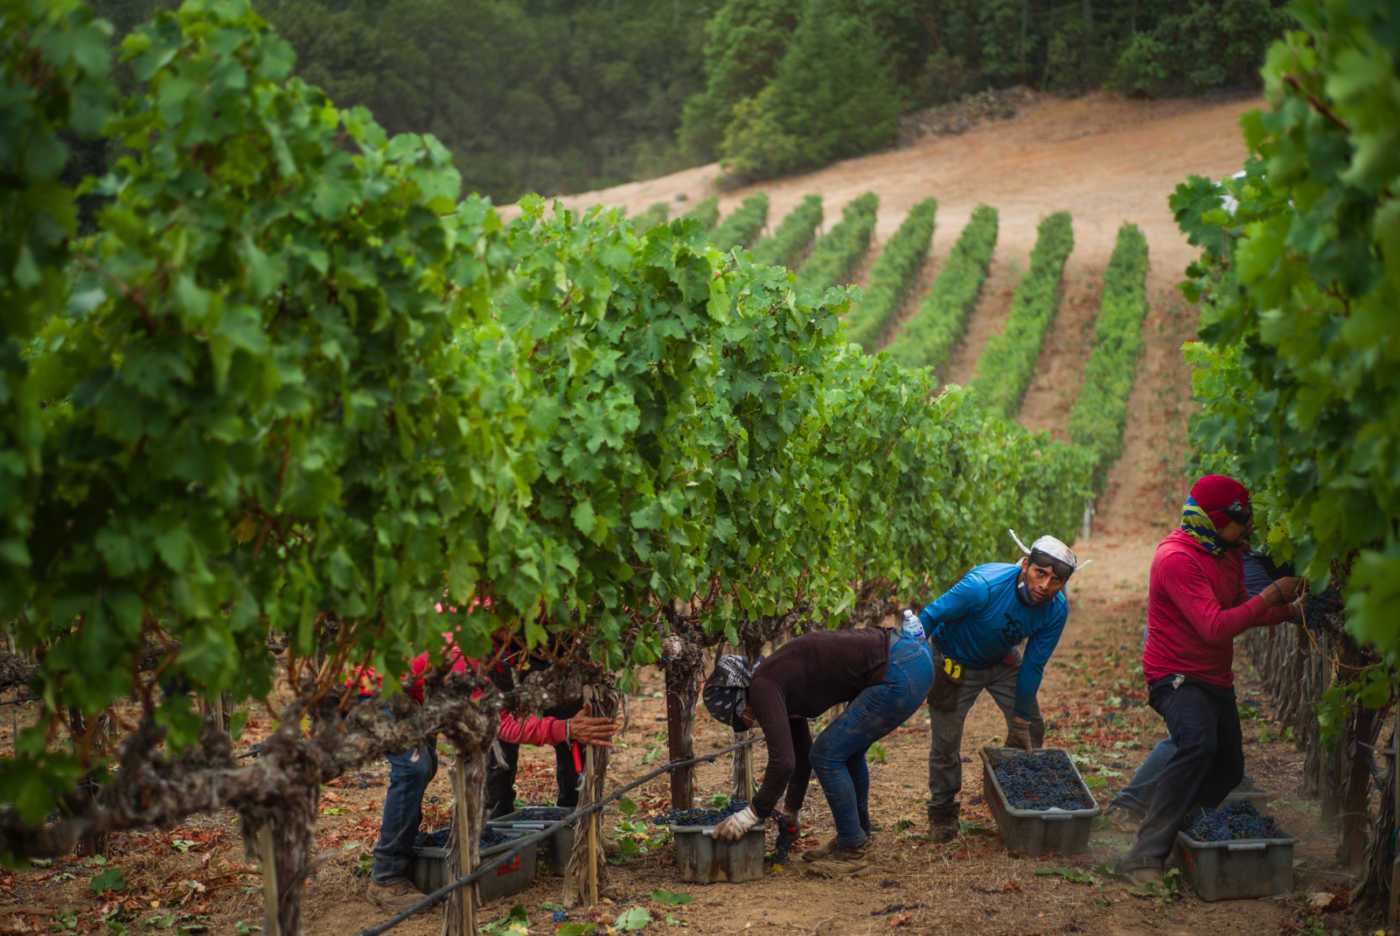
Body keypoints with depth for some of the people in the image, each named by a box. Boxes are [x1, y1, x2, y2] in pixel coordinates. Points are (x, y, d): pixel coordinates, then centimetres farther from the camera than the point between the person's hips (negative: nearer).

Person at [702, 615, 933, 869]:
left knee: (827, 756, 1)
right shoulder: (777, 678, 20)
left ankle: (850, 851, 10)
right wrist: (790, 813, 38)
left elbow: (782, 761, -16)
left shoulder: (762, 687, -7)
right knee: (847, 750, 24)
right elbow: (800, 752, 31)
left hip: (899, 672, -10)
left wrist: (751, 815, -5)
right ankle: (856, 836, 36)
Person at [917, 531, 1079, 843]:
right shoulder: (983, 586, -39)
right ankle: (942, 813, 19)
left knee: (1031, 730, 6)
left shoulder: (1057, 609, -22)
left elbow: (1033, 665, -9)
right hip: (955, 662, -5)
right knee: (946, 742, -3)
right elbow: (928, 617, -28)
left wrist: (1022, 715, -2)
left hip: (1002, 662, 5)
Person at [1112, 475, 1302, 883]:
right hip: (1178, 677, -10)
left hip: (1216, 679, 10)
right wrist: (1271, 595, -23)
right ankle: (1145, 857, -34)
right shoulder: (1178, 559, -22)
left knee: (1228, 770, 13)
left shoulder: (1228, 552, 7)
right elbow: (1215, 627, -28)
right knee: (1198, 745, -33)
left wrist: (1289, 611, 4)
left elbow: (1239, 610, 18)